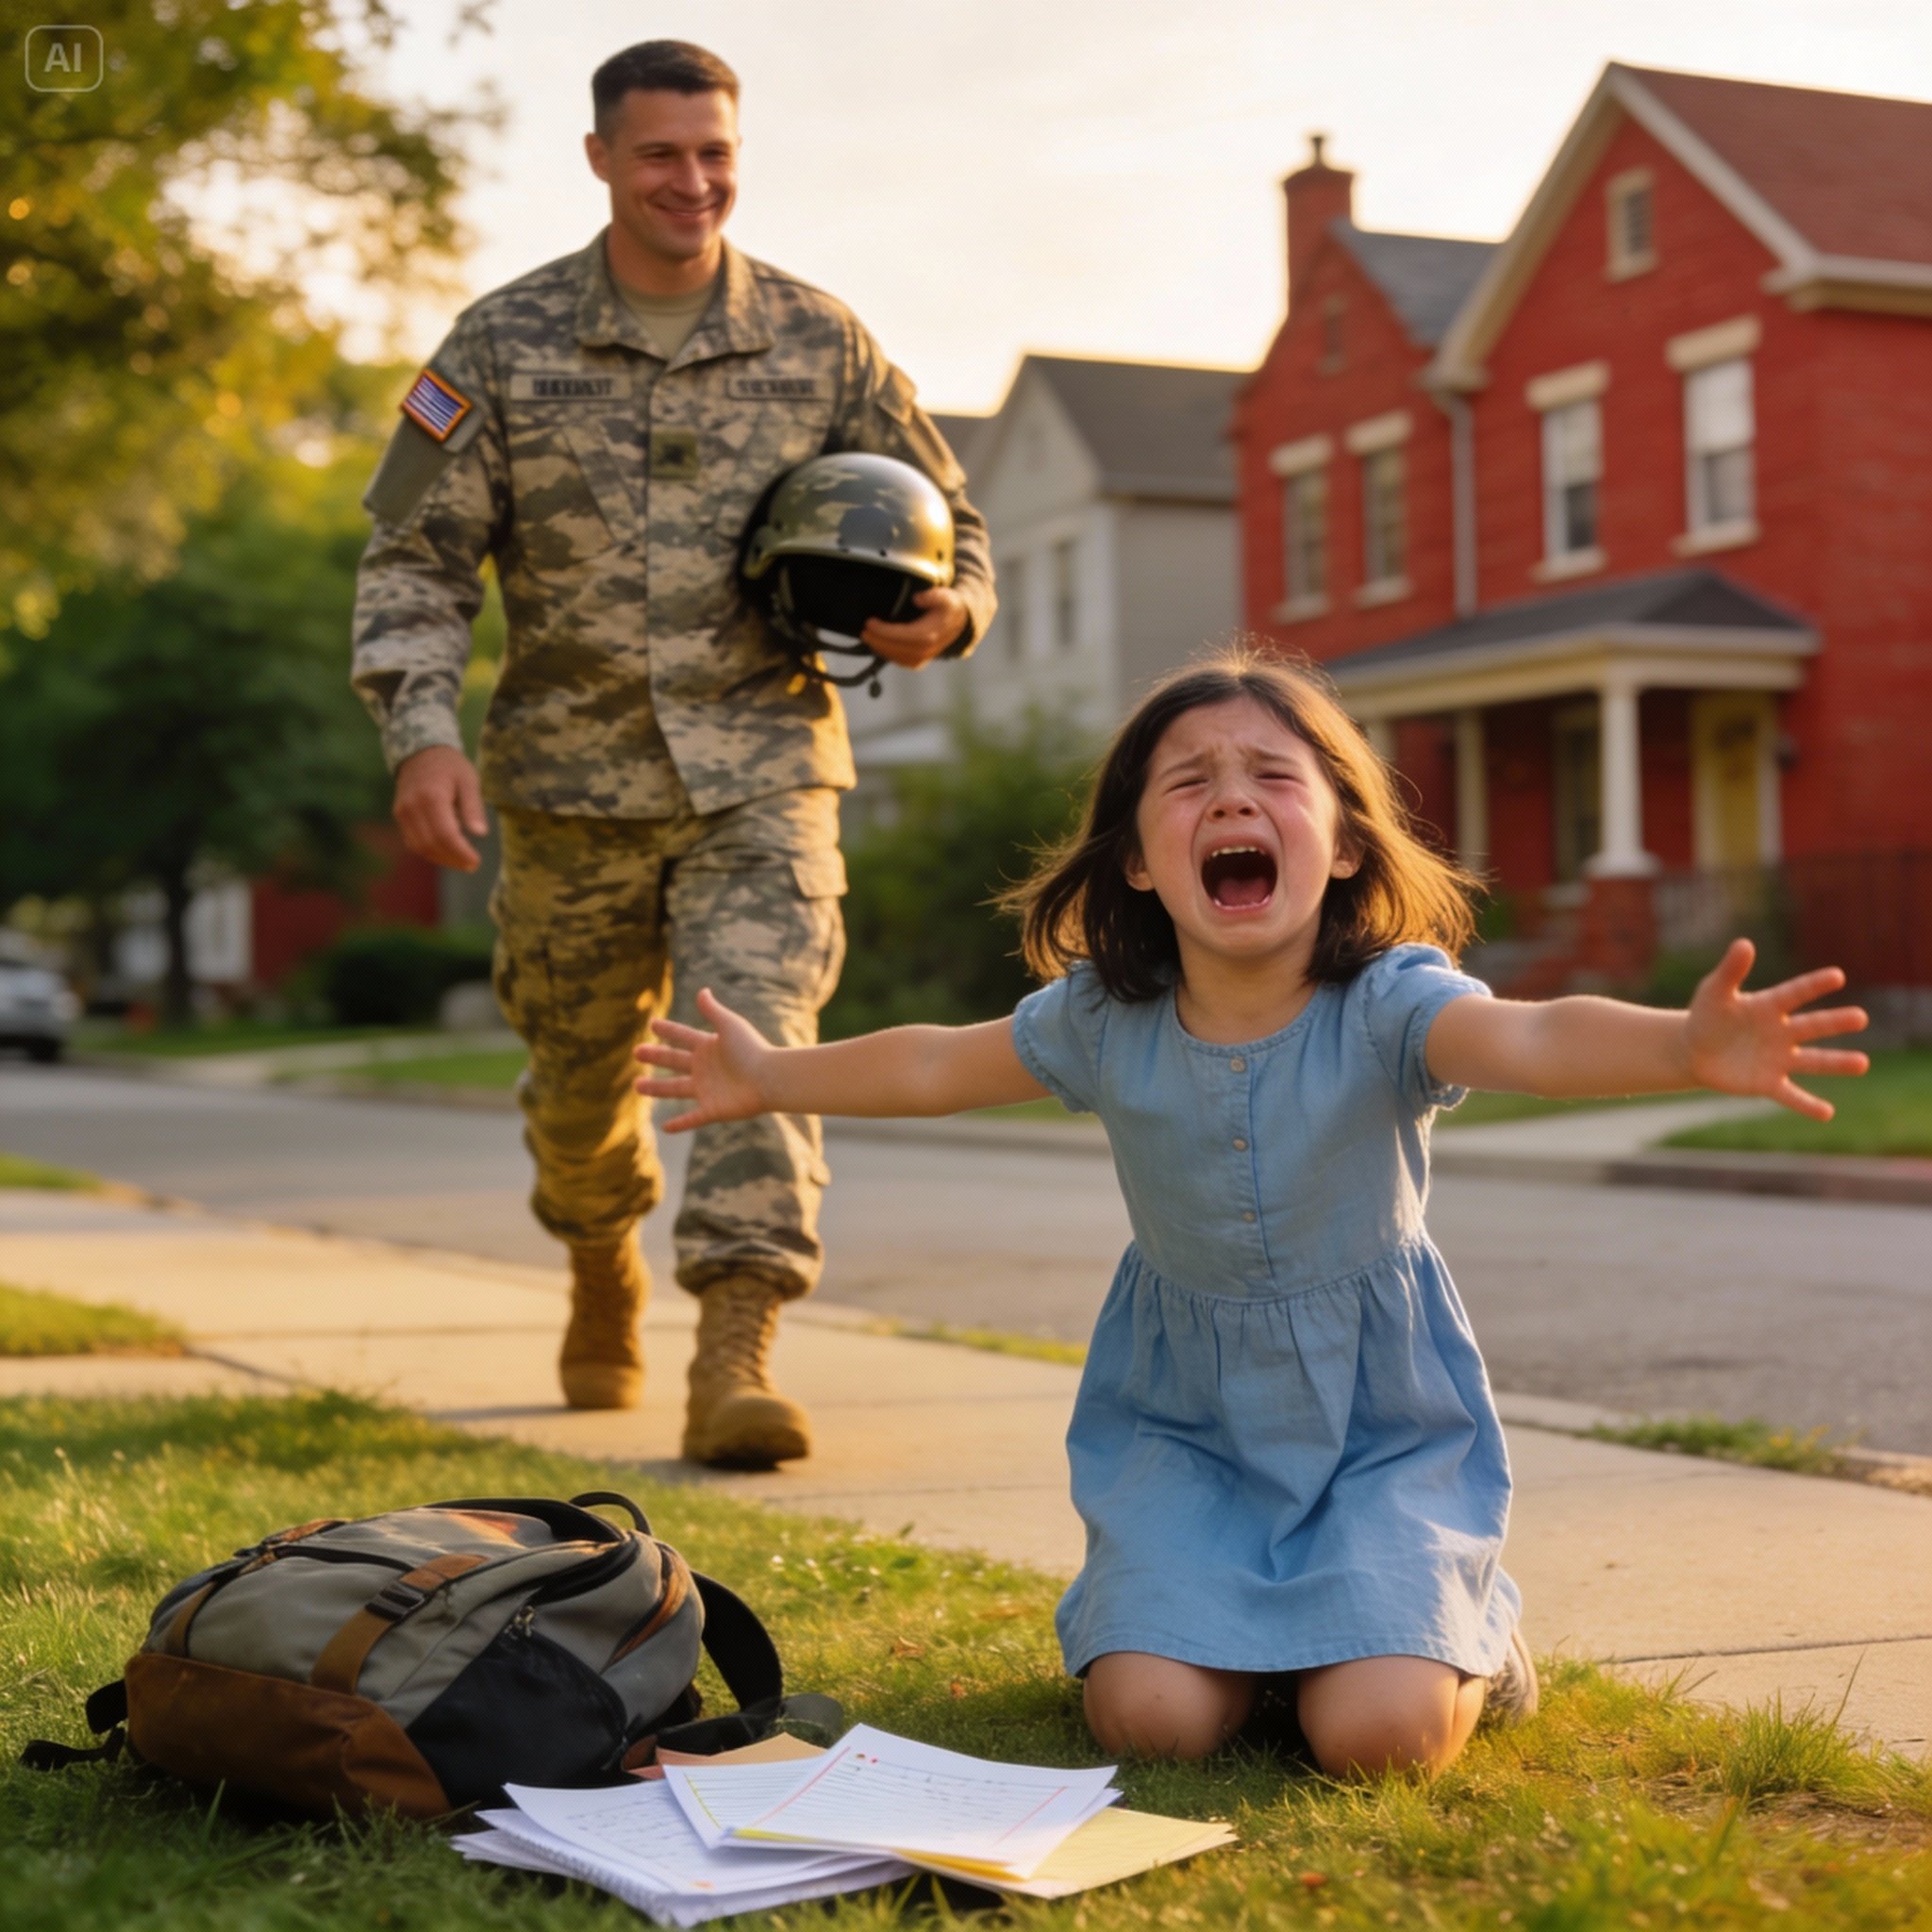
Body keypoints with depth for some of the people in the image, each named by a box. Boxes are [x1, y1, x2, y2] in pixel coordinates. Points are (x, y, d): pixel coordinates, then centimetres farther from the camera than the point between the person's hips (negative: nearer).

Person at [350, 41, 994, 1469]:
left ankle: (736, 1360, -21)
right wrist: (425, 734, -13)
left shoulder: (820, 342, 3)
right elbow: (416, 559, 2)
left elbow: (947, 522, 12)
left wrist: (944, 614, -11)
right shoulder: (505, 346, 1)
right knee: (580, 1072, 14)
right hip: (572, 782, 1)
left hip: (762, 773, -1)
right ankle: (606, 1277, 44)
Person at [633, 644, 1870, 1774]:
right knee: (1151, 1719, -15)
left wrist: (1688, 1048, -66)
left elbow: (1534, 1038, -45)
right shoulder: (1103, 1018, -10)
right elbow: (939, 1068, 10)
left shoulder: (1384, 1005, -23)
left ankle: (1471, 1628, 16)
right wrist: (771, 1077, 20)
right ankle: (1233, 1625, 21)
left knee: (1375, 1733, -20)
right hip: (1185, 1414, 3)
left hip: (1378, 1414, -3)